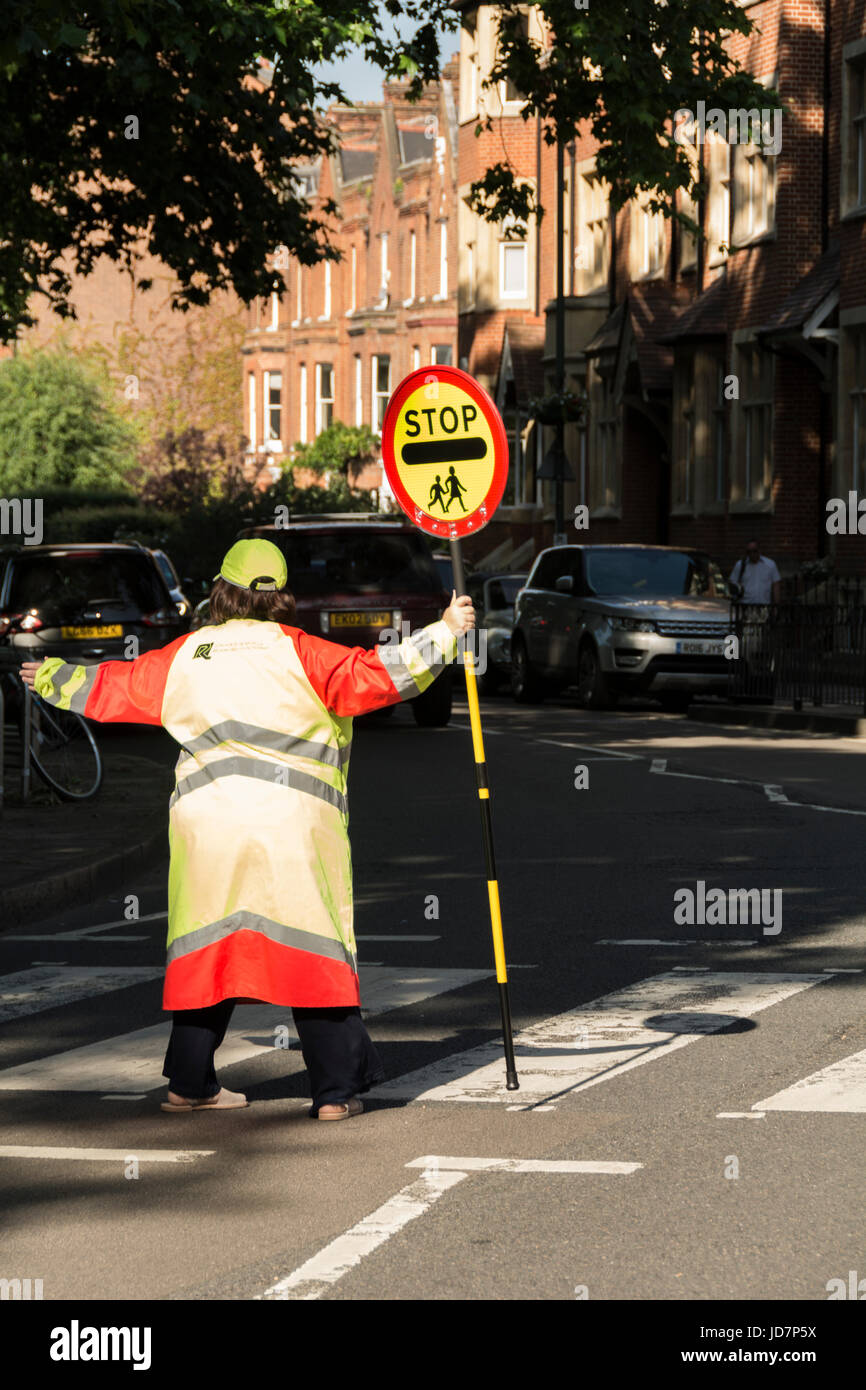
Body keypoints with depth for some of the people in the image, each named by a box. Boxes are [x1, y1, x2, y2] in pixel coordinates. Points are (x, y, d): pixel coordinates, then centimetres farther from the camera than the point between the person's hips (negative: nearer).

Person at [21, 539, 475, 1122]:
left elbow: (114, 688, 22)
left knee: (207, 949, 14)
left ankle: (190, 1084, 19)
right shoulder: (295, 651, -2)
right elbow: (371, 674, -10)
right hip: (292, 823, -4)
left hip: (207, 821, 4)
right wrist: (445, 632, -6)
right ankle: (336, 1090, -3)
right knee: (316, 950, 0)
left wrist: (53, 678, 40)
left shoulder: (186, 655, 10)